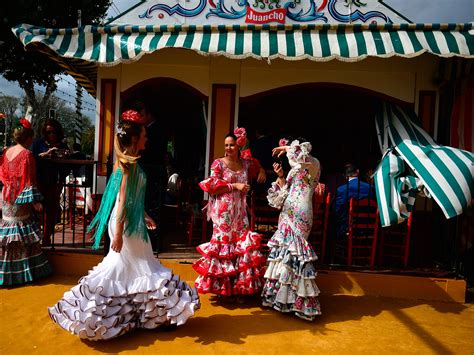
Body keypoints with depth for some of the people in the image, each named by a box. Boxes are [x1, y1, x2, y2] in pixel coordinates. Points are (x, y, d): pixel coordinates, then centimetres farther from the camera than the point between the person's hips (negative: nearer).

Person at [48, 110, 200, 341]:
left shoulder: (128, 161, 10)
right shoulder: (130, 164, -18)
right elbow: (123, 200, -22)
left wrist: (145, 216, 25)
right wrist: (118, 233, -23)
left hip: (131, 221, 9)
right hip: (126, 225, -9)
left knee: (124, 266, 16)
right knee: (136, 266, 4)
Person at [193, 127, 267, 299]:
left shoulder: (246, 163, 10)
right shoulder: (218, 163, -2)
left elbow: (258, 166, 32)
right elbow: (212, 188, -11)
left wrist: (262, 171, 10)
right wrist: (235, 186, -16)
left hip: (240, 212, 4)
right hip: (223, 212, -4)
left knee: (243, 246, 5)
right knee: (224, 244, -1)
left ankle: (238, 288, 16)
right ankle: (223, 287, 12)